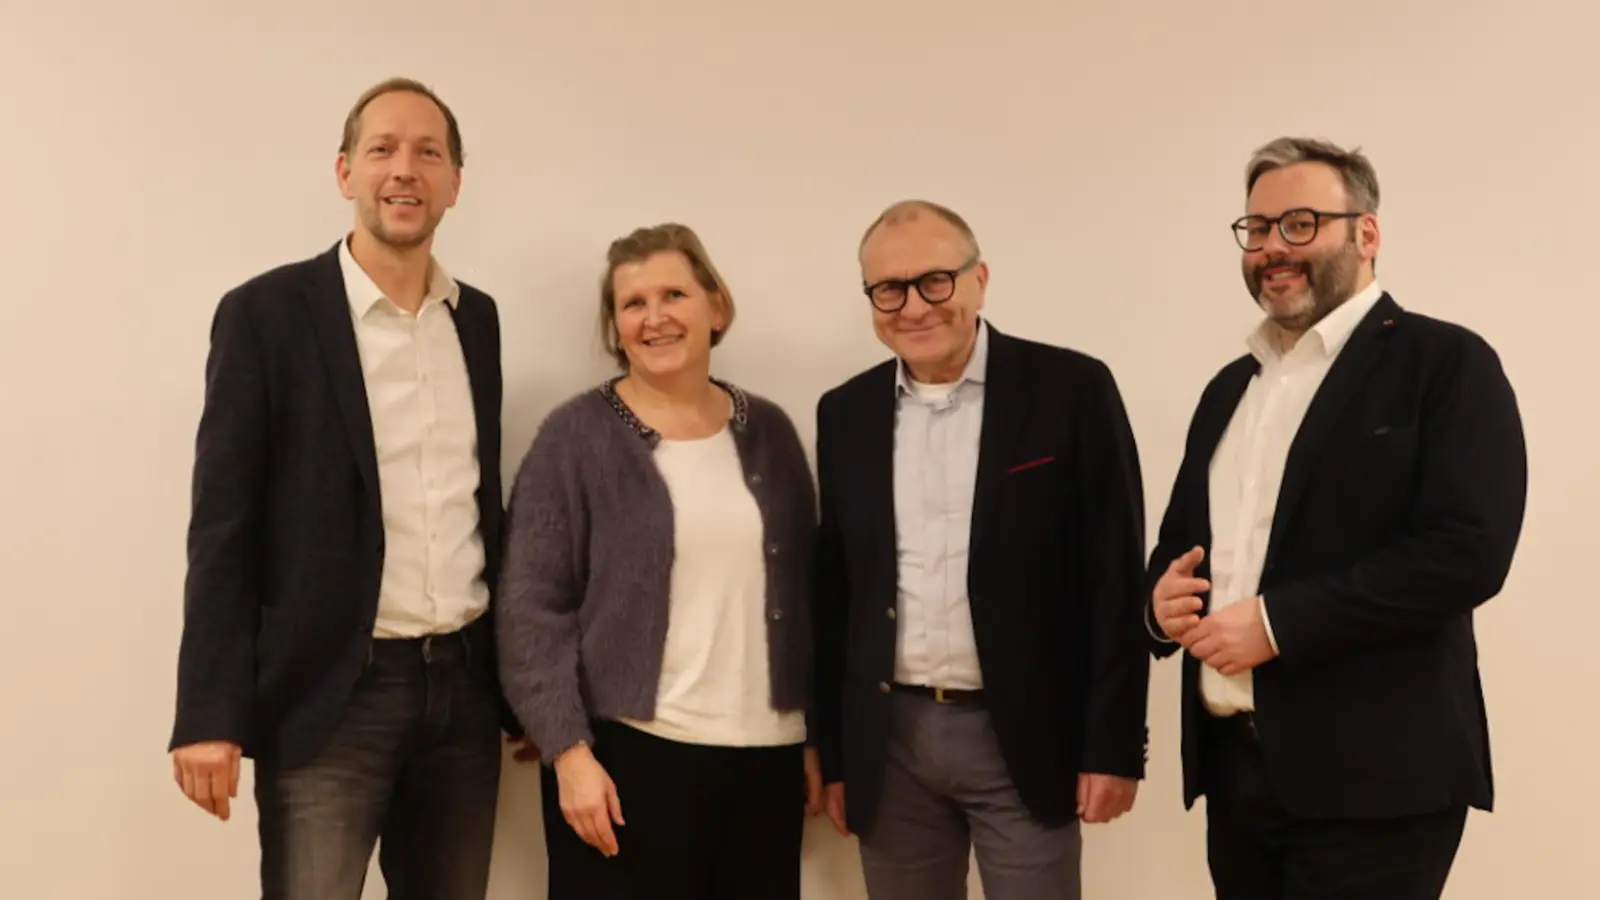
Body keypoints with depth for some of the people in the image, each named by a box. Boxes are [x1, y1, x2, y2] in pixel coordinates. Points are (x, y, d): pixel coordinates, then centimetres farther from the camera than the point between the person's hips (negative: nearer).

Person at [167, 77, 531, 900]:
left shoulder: (478, 317, 9)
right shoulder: (268, 313, -6)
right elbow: (223, 524, -8)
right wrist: (210, 714, -13)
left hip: (463, 683, 5)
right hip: (330, 692, -5)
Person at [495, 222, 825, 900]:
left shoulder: (768, 431, 7)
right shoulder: (576, 435, -3)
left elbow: (802, 595, 11)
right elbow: (532, 608, -6)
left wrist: (815, 737, 9)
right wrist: (569, 751, -13)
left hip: (765, 755, 4)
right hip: (628, 753, -3)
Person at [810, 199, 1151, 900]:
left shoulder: (1071, 390, -6)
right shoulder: (846, 414, 6)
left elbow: (1115, 579, -6)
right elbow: (834, 591, 8)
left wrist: (1113, 746, -9)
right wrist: (833, 754, 8)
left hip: (1024, 737, -3)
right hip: (890, 743, 3)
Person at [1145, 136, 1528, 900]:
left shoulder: (1444, 362, -5)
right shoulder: (1230, 386, 15)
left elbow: (1468, 549, -17)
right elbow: (1180, 535, 22)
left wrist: (1277, 621, -18)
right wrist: (1163, 594, -2)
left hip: (1370, 776, -6)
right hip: (1234, 765, 7)